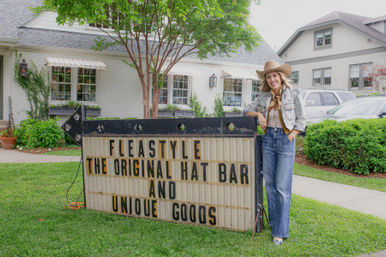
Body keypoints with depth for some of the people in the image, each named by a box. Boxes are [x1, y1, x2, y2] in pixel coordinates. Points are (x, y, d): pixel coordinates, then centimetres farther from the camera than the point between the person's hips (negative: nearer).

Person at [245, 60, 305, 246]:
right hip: (268, 138, 4)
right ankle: (274, 223, 22)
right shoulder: (263, 96, 9)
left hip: (286, 139, -4)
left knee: (282, 187, -6)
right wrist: (259, 114, -2)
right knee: (270, 184, 8)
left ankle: (280, 232, 0)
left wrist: (291, 137, -7)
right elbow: (248, 110, 18)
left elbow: (301, 120, 4)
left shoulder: (292, 94, 0)